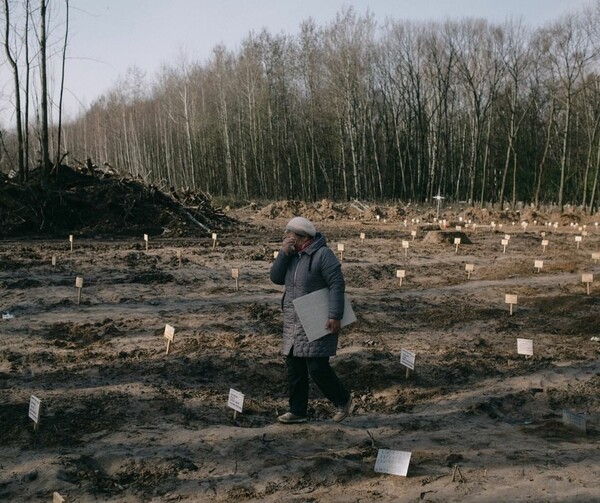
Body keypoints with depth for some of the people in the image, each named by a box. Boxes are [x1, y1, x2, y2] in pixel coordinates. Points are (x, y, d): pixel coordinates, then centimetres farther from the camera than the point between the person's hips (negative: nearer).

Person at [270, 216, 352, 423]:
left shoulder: (323, 255, -13)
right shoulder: (292, 255, 10)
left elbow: (337, 284, -18)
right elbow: (276, 278, 3)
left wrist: (335, 316, -24)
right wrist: (284, 253, -9)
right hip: (293, 323, 8)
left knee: (317, 367, -8)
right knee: (294, 368, 9)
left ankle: (343, 400, 14)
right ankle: (297, 411, 19)